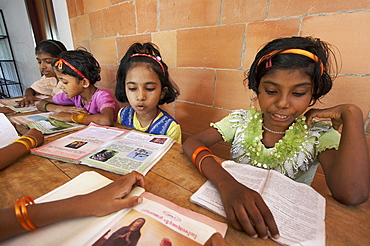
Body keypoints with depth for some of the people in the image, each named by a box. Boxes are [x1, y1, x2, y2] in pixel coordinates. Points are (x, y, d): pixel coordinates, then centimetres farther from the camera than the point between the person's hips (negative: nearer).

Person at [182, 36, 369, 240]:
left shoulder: (319, 135, -8)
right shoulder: (241, 121, -8)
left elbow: (352, 195, -25)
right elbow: (192, 142, -20)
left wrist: (350, 114, -17)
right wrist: (225, 182, -37)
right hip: (237, 220, 0)